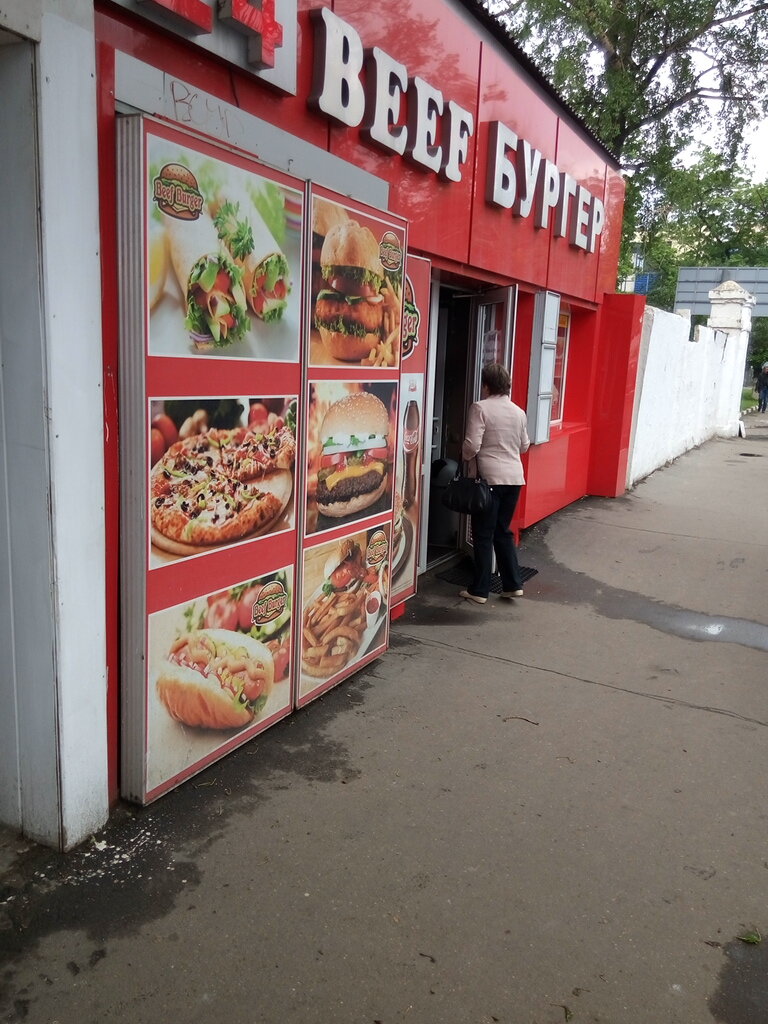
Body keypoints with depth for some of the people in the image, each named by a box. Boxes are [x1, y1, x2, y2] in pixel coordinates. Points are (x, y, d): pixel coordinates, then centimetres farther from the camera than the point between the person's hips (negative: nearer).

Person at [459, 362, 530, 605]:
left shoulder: (480, 408, -9)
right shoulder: (518, 411, 9)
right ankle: (513, 584, 18)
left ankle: (479, 590, 9)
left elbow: (472, 445, -14)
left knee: (484, 535, 3)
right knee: (503, 532, 17)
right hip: (514, 477, 6)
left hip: (490, 477, -6)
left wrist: (465, 457, 6)